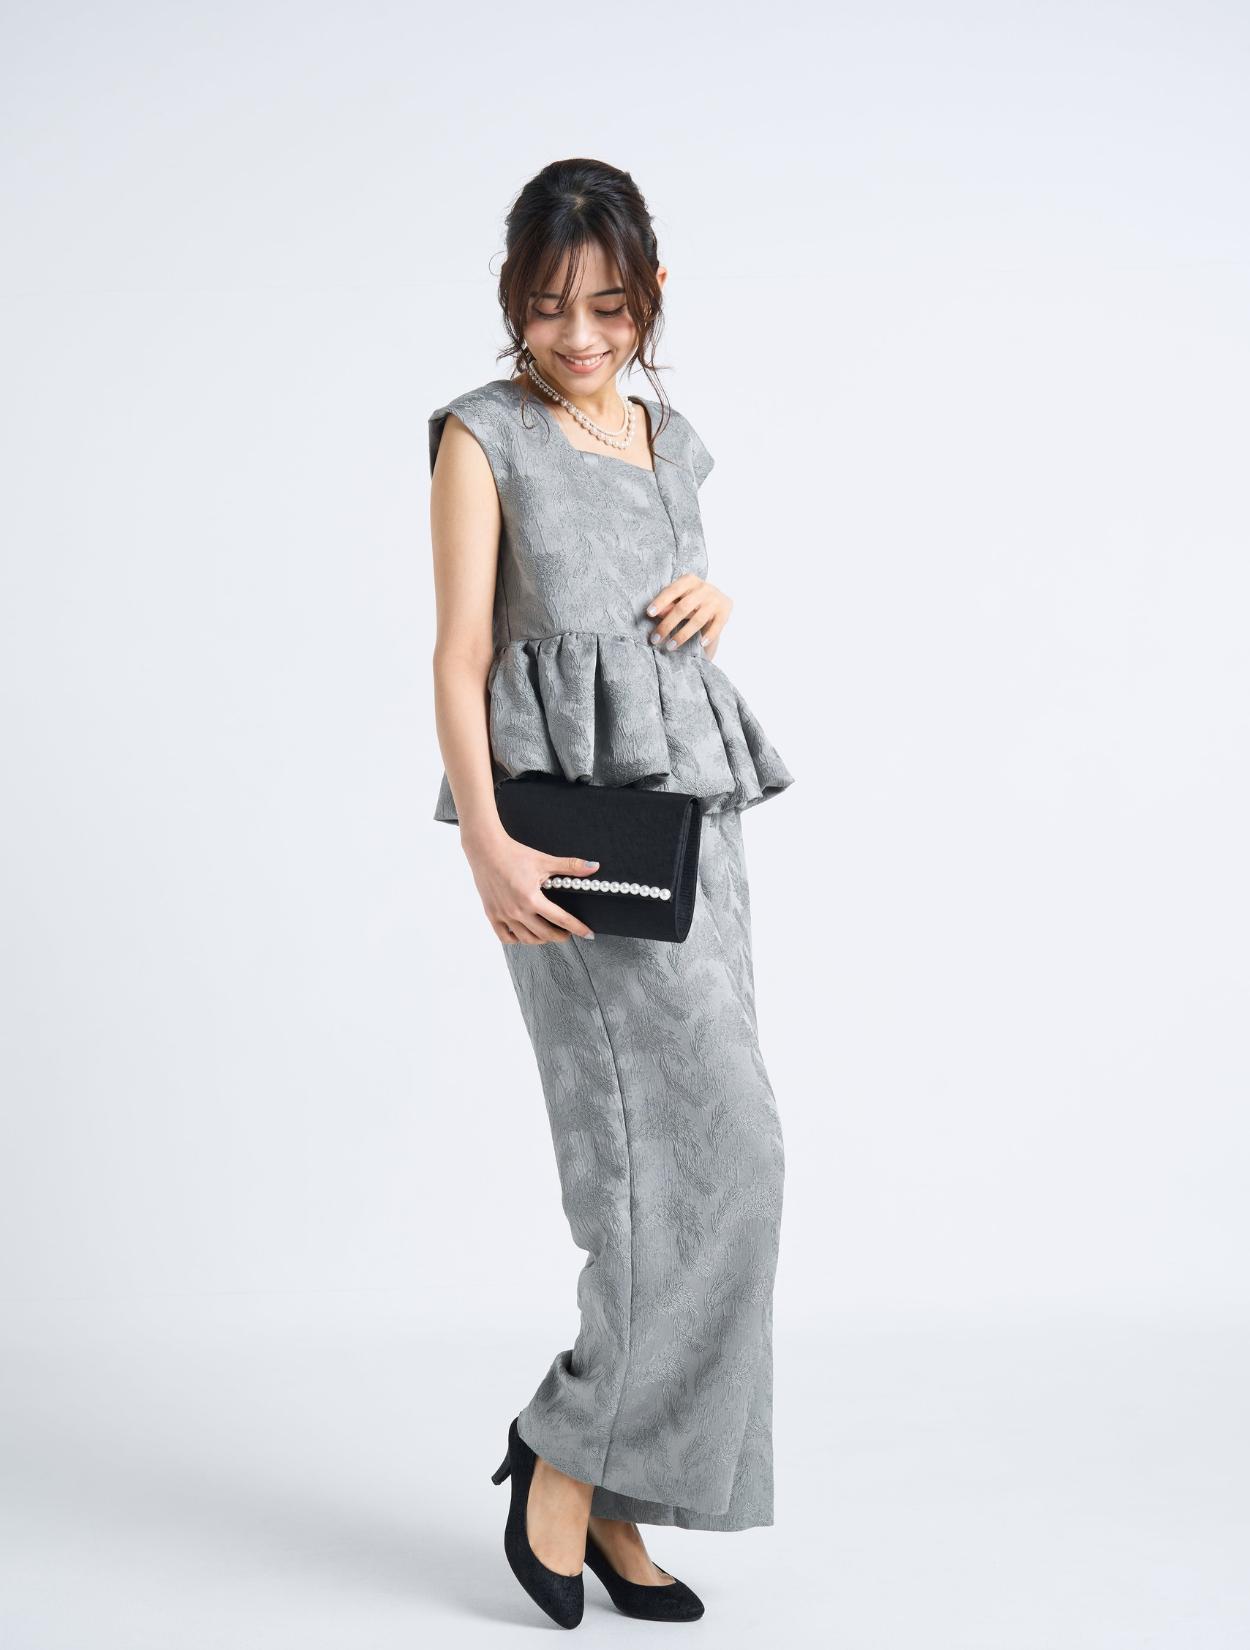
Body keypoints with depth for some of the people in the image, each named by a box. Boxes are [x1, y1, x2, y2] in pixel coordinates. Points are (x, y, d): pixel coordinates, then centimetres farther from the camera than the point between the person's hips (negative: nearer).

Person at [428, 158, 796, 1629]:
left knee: (668, 1152, 5)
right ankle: (574, 1454, 1)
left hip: (694, 804, 6)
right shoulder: (484, 435, 0)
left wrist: (714, 599, 5)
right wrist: (485, 845, -18)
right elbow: (462, 652, -7)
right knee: (720, 1146, -13)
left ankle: (607, 1495, 14)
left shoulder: (672, 441, 18)